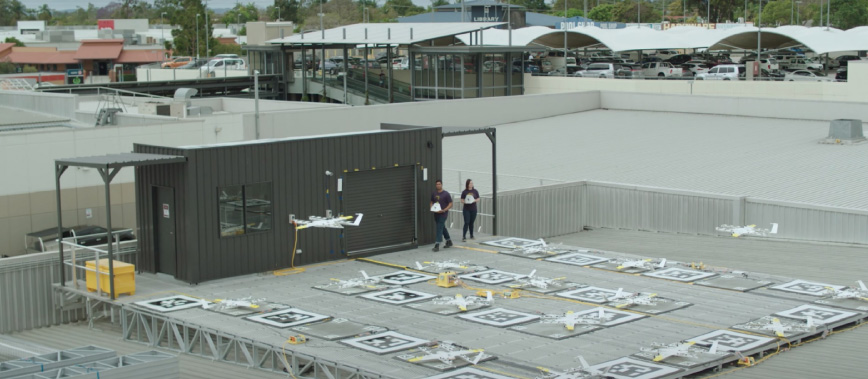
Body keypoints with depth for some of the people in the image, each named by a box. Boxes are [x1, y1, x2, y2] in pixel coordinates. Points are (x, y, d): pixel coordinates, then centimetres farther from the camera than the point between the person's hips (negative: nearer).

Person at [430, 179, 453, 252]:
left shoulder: (446, 194, -8)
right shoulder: (434, 194, 8)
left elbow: (450, 204, -9)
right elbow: (431, 202, 20)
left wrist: (443, 210, -21)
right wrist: (431, 208, -2)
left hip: (443, 214, -7)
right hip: (436, 214, 7)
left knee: (439, 228, -13)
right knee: (442, 228, 18)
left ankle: (437, 245, -15)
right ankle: (449, 242, 34)